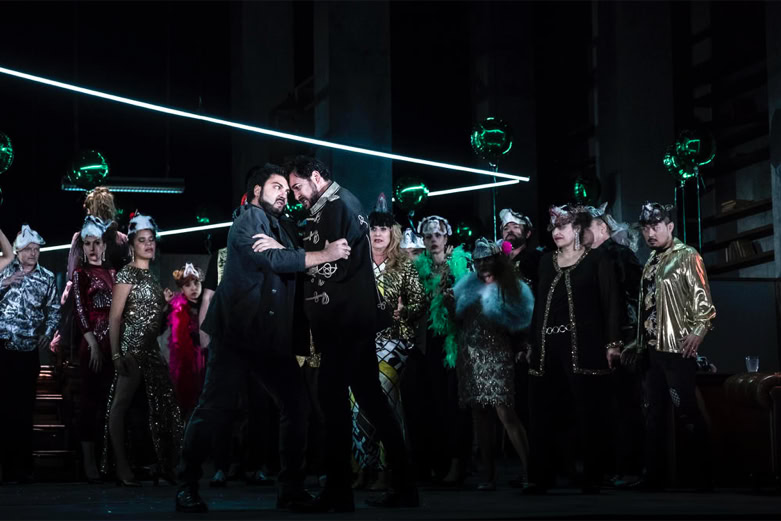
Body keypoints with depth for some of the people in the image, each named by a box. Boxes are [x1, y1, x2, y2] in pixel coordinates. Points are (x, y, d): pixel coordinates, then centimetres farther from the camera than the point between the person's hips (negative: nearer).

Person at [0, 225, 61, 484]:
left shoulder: (47, 277, 8)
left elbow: (54, 309, 14)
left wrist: (48, 332, 1)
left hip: (29, 351, 2)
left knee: (25, 408, 5)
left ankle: (23, 467, 11)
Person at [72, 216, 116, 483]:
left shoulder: (112, 272, 15)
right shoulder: (80, 273, 1)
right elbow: (79, 309, -7)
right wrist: (93, 344, -16)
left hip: (113, 341, 5)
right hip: (93, 342, -5)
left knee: (109, 398, 5)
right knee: (91, 399, -4)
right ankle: (88, 459, -2)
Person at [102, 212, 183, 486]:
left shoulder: (151, 277, 19)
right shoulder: (127, 273, -4)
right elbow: (115, 315, -11)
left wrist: (167, 304, 8)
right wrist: (116, 353, -18)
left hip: (151, 349, 9)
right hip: (131, 348, -9)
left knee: (164, 407, 4)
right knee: (121, 405, -7)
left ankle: (164, 466, 8)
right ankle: (123, 469, -8)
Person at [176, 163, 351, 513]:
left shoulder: (277, 228, 21)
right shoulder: (248, 218, -4)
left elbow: (292, 274, 21)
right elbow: (269, 258, -21)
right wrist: (325, 256, -22)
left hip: (271, 337, 8)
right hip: (236, 332, -8)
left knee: (297, 405, 3)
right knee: (216, 408, -11)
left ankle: (292, 489, 10)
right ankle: (188, 487, -1)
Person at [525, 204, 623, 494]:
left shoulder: (597, 261, 2)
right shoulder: (547, 262, 16)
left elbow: (611, 303, -3)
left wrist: (613, 343, -12)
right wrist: (533, 344, 14)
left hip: (584, 347, -5)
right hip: (548, 347, 5)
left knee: (588, 415, -2)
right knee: (542, 414, 2)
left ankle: (591, 478, 5)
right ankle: (541, 477, 8)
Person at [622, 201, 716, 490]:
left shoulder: (687, 256, -3)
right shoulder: (651, 263, 18)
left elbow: (702, 299, -12)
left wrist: (698, 331, -26)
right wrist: (638, 344, 18)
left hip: (678, 348, -8)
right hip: (652, 349, 8)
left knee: (687, 414, -9)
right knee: (654, 415, 11)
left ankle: (704, 479, -4)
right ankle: (654, 477, 16)